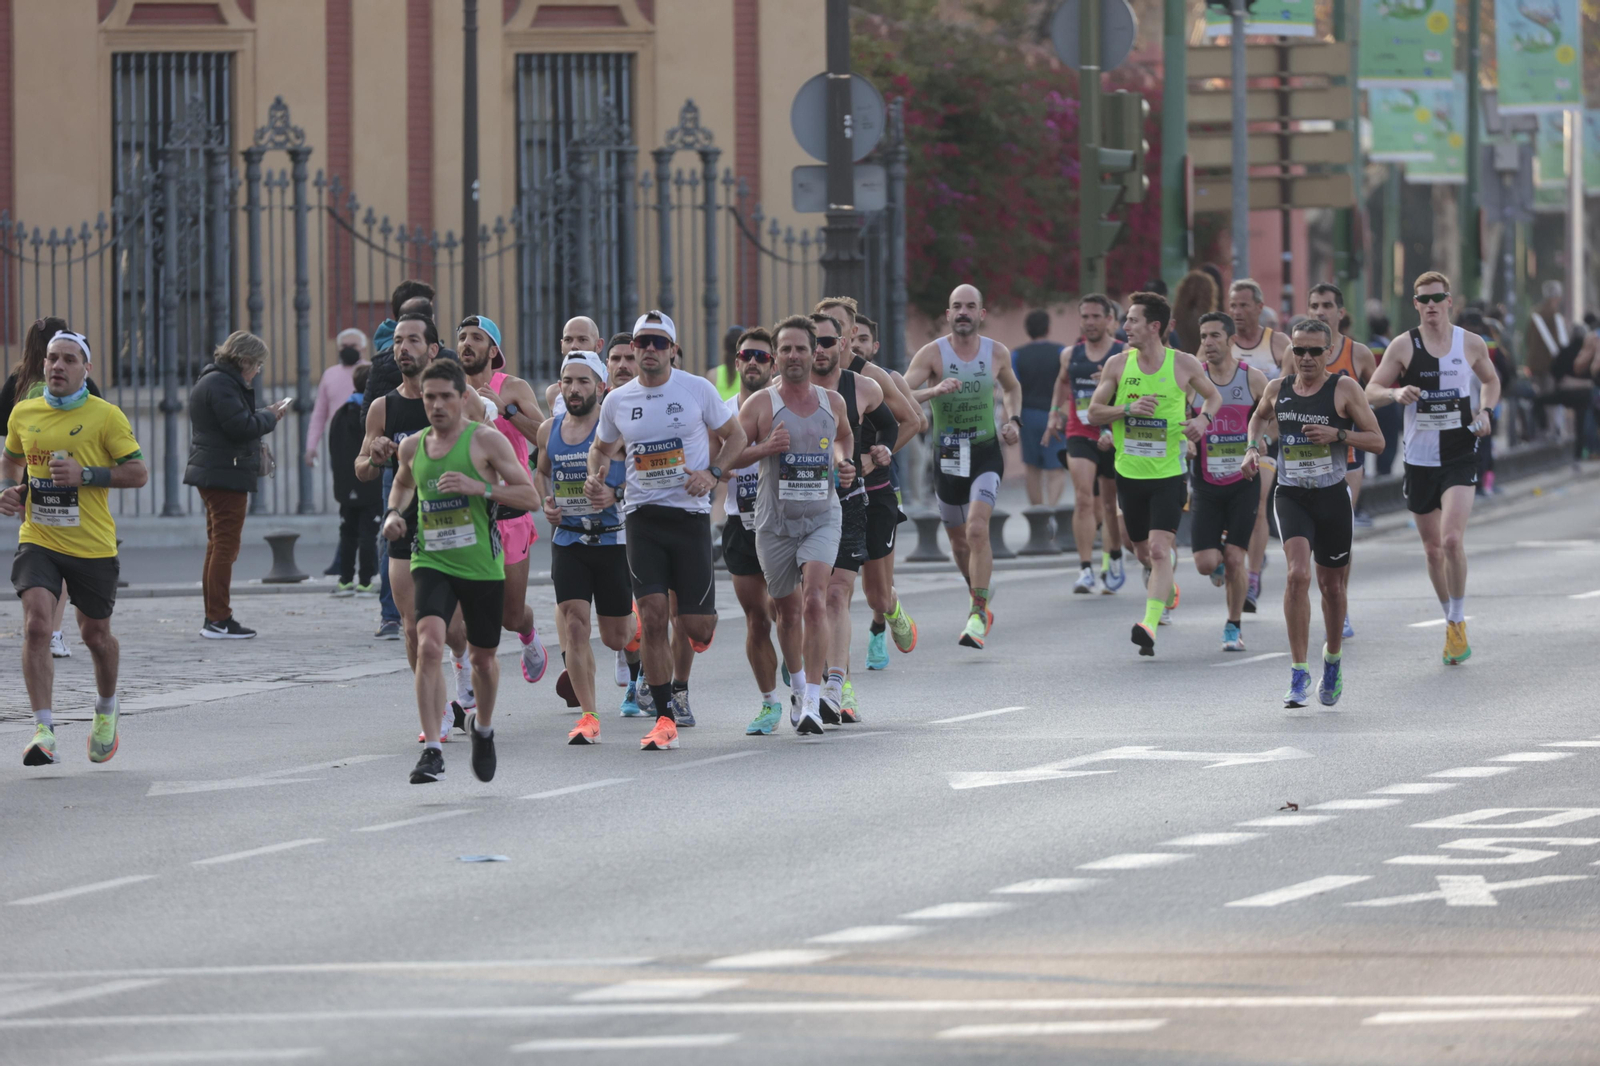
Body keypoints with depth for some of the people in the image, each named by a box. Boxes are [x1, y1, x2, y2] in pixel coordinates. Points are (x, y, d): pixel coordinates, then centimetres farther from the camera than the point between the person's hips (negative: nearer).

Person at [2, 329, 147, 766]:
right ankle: (43, 730, -20)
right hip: (38, 539, 1)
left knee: (95, 634, 13)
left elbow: (138, 472, -6)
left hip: (93, 545, -1)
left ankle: (106, 710, 42)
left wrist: (84, 474, -18)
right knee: (36, 624, -19)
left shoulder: (105, 416, -7)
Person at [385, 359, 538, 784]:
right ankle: (432, 750, -24)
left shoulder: (486, 441, -6)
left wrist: (480, 488, -21)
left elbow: (530, 497, -8)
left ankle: (483, 728, 45)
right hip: (431, 562, 1)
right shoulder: (412, 447, 6)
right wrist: (394, 512, 9)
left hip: (482, 566, -1)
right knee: (429, 645, -22)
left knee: (483, 657, 13)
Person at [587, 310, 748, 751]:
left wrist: (712, 473, -9)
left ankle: (703, 624, 38)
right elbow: (601, 448, 21)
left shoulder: (697, 390, -1)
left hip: (690, 513, -1)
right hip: (642, 515, 1)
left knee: (695, 624, -3)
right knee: (652, 616, -11)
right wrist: (596, 479, -1)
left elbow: (735, 436, 8)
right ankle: (664, 719, -6)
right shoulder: (617, 401, 5)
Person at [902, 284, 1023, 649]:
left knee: (977, 529, -20)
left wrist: (1013, 420, 4)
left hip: (986, 453, -1)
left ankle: (978, 615, -17)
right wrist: (934, 391, -34)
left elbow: (1012, 387, 22)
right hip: (947, 455, 1)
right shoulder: (932, 353, -8)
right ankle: (982, 594, 40)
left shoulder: (997, 353, 0)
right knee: (958, 540, 12)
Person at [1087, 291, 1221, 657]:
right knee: (1143, 551, 15)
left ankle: (1150, 626, -22)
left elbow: (1214, 395, 14)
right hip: (1129, 472, 3)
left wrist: (1204, 418, -8)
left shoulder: (1184, 364, -4)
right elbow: (1093, 412, 3)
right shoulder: (1118, 364, 0)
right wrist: (1128, 409, -15)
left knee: (1160, 550, -16)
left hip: (1167, 473, -3)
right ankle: (1166, 584, 49)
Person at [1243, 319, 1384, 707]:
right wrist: (1253, 446, 9)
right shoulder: (1278, 388, 5)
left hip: (1332, 498, 0)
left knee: (1332, 586, 12)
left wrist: (1337, 434, -19)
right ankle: (1299, 672, -19)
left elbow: (1377, 441, -5)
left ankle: (1333, 658, 40)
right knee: (1298, 575, -20)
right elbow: (1260, 416, 28)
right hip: (1290, 496, 1)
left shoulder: (1344, 389, -5)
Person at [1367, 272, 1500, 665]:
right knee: (1433, 549, 9)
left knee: (1452, 539, -19)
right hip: (1419, 459, 2)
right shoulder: (1403, 346, -1)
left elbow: (1490, 380, 20)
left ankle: (1458, 622, -6)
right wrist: (1396, 393, -21)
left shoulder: (1472, 344, 1)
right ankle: (1451, 623, 27)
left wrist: (1485, 411, 1)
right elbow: (1371, 391, 0)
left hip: (1460, 456, -2)